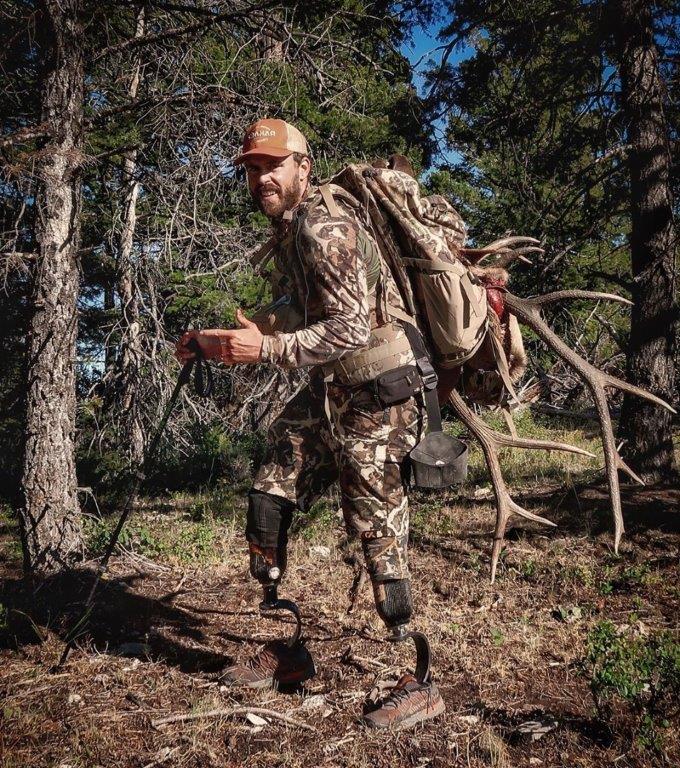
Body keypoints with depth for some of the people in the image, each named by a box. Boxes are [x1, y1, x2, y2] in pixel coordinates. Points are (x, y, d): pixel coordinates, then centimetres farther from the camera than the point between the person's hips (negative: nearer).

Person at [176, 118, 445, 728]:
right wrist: (223, 343, 17)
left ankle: (422, 684, 10)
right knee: (267, 504, 9)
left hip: (373, 398, -10)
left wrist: (268, 348, -31)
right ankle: (286, 651, 23)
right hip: (329, 391, 10)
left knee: (378, 536, -6)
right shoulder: (288, 228, 14)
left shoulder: (325, 227, -16)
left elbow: (354, 327, -24)